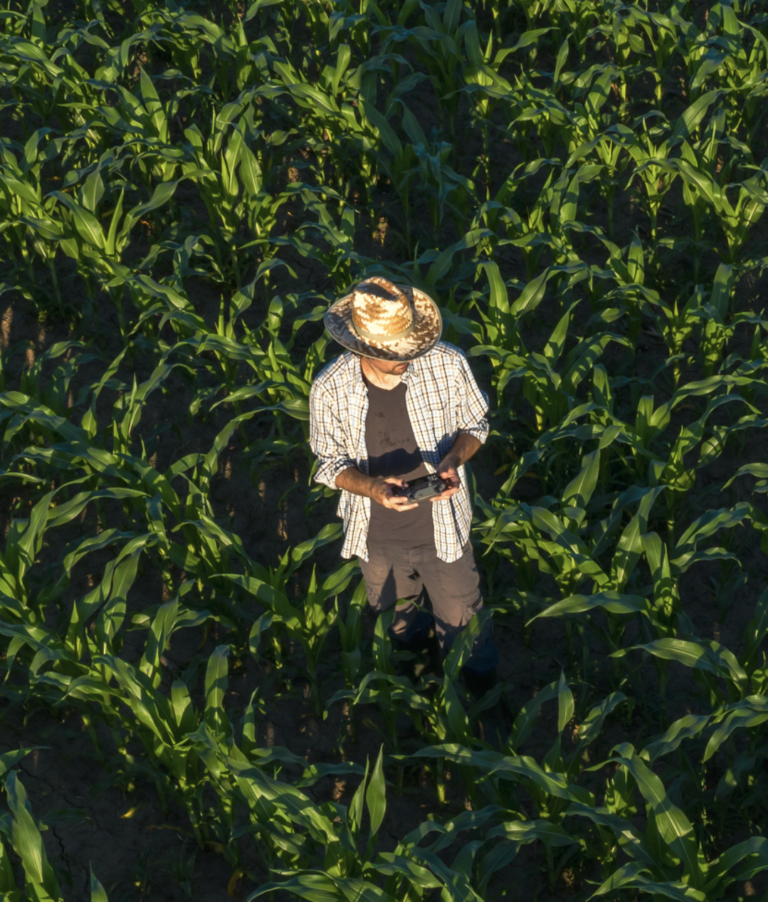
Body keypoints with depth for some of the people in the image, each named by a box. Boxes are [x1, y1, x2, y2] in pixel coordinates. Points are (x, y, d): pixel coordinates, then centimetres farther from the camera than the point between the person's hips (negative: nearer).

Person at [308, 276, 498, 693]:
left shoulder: (447, 365, -24)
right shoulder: (330, 389, -23)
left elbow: (474, 424, -5)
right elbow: (330, 465, -10)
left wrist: (453, 461, -28)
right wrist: (373, 487, -32)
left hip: (442, 529, -1)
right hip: (377, 537, 1)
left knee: (462, 627, 19)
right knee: (397, 623, 30)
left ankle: (479, 700, 52)